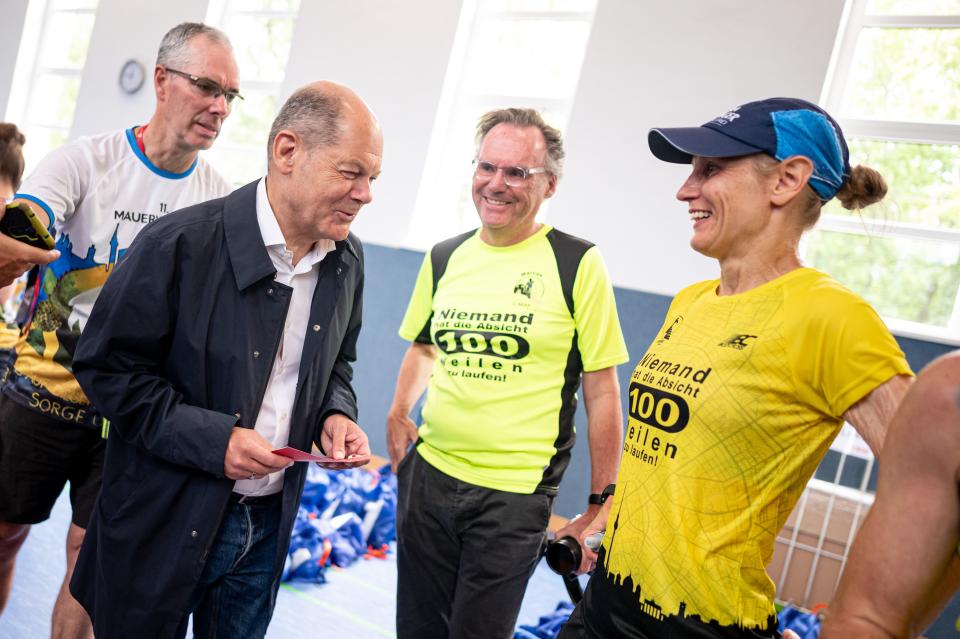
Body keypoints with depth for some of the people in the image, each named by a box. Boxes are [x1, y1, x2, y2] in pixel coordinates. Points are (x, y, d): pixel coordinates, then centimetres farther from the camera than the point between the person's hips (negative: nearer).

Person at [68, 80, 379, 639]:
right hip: (165, 524, -4)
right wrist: (211, 439, -23)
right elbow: (106, 367, -14)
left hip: (270, 524, 5)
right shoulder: (179, 245, -19)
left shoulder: (348, 261, -1)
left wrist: (337, 415, -7)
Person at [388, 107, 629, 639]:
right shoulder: (444, 258, 5)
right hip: (428, 475, 5)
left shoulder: (578, 265, -9)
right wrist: (397, 415, 5)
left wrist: (601, 505, -5)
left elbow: (601, 390, -6)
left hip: (515, 495, -4)